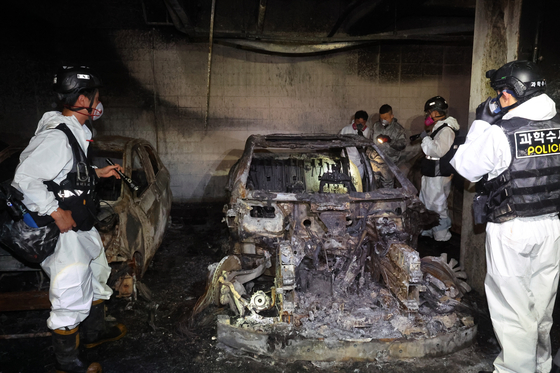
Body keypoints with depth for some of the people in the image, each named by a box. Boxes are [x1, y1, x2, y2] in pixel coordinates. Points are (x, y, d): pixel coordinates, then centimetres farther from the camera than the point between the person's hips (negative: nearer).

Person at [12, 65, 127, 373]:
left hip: (80, 226, 10)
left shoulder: (73, 133, 6)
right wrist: (57, 213, -25)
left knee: (96, 275, 25)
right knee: (71, 295, 4)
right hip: (62, 233, -10)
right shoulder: (56, 137, -25)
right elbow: (25, 178, -28)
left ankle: (94, 332, 48)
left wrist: (98, 173, 10)